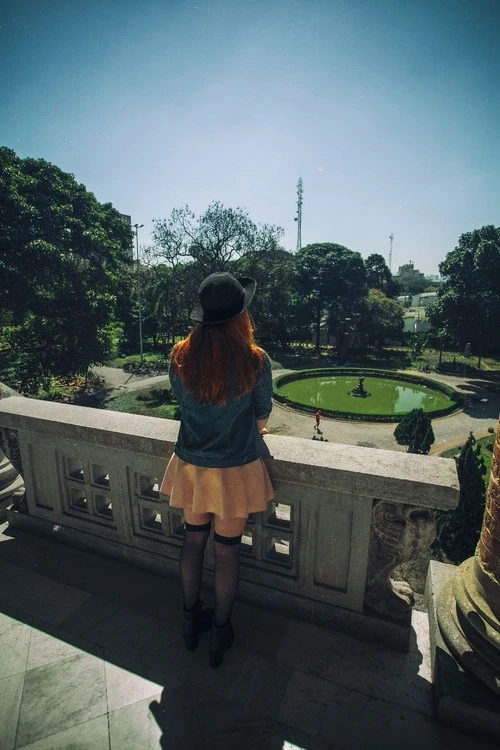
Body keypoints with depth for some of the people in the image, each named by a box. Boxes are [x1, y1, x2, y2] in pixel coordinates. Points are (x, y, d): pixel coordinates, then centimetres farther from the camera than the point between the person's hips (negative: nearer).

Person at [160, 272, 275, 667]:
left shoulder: (181, 356, -11)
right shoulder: (256, 361, -20)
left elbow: (184, 403, 4)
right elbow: (262, 419, -6)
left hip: (191, 466, 3)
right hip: (236, 470, -3)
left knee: (194, 539, 23)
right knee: (228, 550, 16)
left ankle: (192, 619, 45)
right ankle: (220, 631, 38)